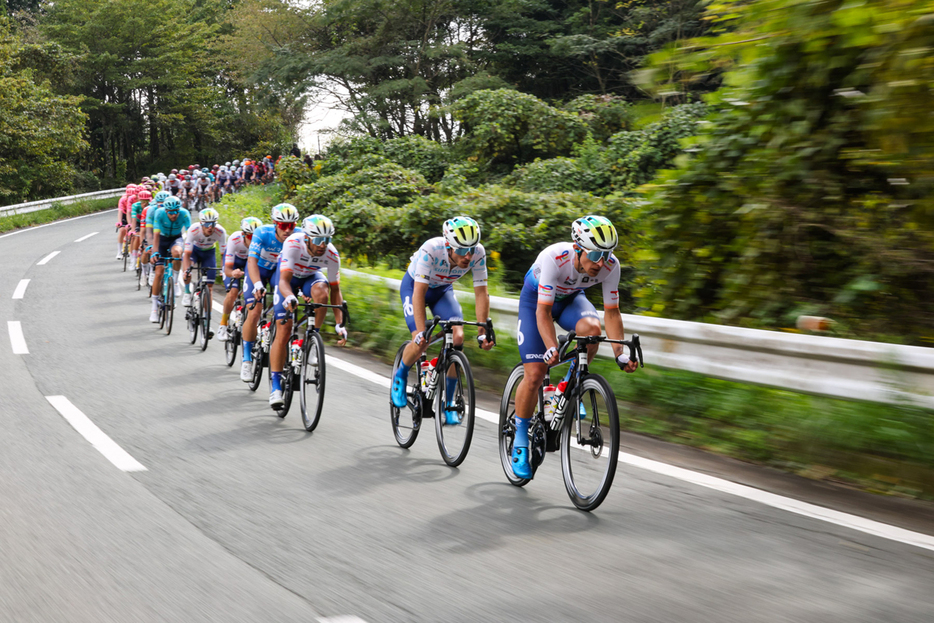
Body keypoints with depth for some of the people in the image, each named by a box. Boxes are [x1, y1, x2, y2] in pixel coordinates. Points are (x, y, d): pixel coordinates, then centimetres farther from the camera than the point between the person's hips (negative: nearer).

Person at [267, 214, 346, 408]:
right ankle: (275, 385, -4)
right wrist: (290, 297, -63)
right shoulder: (293, 244, -35)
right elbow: (284, 280, -40)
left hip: (310, 276, 2)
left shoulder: (332, 255, -27)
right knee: (284, 330, -13)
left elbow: (335, 289, -18)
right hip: (287, 277, -2)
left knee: (321, 289, -35)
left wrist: (339, 323, -26)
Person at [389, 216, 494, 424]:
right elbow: (419, 293, -38)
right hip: (414, 285, -3)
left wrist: (483, 332, -27)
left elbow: (481, 293, -22)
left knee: (458, 337, -19)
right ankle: (400, 376, 12)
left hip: (443, 289, 3)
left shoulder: (478, 253, -28)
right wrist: (421, 332, -45)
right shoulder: (431, 250, -38)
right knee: (421, 342, -22)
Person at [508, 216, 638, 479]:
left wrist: (620, 353, -27)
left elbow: (611, 312, -17)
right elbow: (543, 312, -36)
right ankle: (520, 442, 5)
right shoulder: (553, 258, -38)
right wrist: (552, 348, -49)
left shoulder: (610, 266, -27)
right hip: (536, 299, -3)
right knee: (535, 375, -13)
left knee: (592, 327, -33)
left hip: (571, 298, 3)